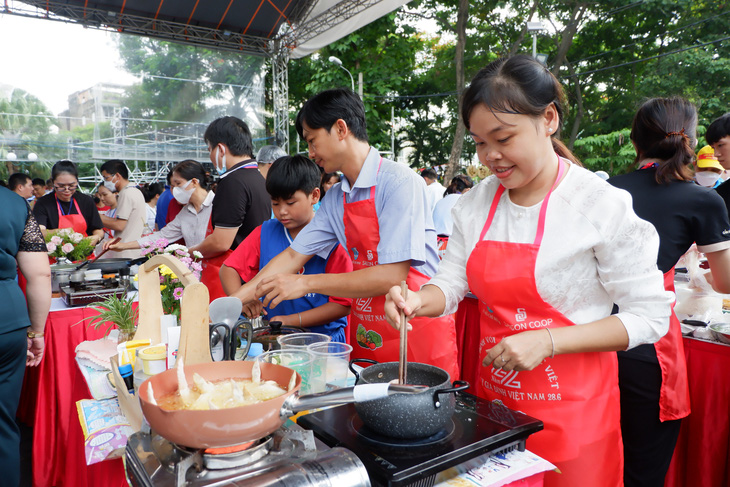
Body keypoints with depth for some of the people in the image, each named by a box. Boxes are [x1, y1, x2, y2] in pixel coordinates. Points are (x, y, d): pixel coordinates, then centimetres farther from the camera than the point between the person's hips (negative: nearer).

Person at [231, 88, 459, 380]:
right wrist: (232, 301, 3)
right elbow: (294, 255, 9)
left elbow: (392, 275, -22)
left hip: (418, 331, -6)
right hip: (365, 334, 6)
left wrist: (306, 283, -18)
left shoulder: (400, 182, -17)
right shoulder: (335, 198, 6)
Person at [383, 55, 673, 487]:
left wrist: (547, 341, -22)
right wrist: (418, 301, -17)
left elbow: (649, 316, -13)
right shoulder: (476, 204, 0)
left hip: (570, 410, -4)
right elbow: (453, 282, 5)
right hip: (493, 396, 5)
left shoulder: (603, 204, -15)